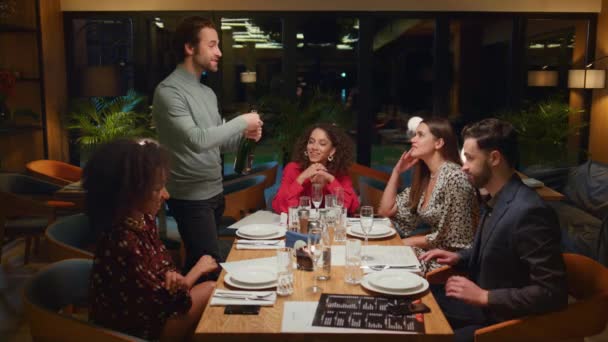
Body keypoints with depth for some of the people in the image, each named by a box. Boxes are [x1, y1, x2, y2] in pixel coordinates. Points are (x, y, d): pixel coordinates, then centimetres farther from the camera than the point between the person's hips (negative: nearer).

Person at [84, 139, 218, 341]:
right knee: (213, 292, -8)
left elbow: (162, 265, 7)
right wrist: (197, 269, -8)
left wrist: (173, 277, -17)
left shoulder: (144, 220, -6)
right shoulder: (123, 243, -33)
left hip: (148, 305, 8)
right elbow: (163, 300, -24)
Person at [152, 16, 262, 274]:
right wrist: (241, 121, -17)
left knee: (198, 262, 17)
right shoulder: (168, 91, -15)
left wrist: (244, 134, -3)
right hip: (191, 197, -8)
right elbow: (197, 140, -27)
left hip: (215, 192, 8)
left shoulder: (208, 92, 12)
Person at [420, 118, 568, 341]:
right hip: (481, 303, 9)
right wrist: (458, 257, 3)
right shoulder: (498, 200, 3)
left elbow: (552, 293, -27)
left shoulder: (529, 212, -27)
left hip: (504, 321, -9)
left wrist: (484, 297, -25)